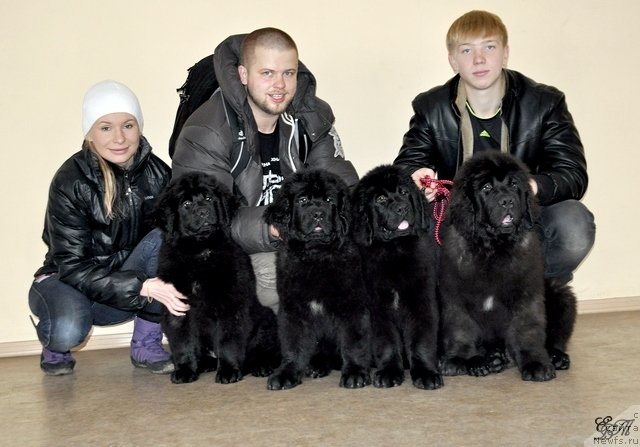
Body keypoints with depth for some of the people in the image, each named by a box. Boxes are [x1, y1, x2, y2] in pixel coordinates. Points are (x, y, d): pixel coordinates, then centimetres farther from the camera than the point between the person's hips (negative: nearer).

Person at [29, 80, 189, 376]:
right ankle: (55, 346, 3)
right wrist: (143, 287, -35)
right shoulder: (70, 182, -20)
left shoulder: (156, 173, -11)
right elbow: (73, 266, -22)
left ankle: (147, 344, -12)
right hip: (71, 284, -3)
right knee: (68, 329, -37)